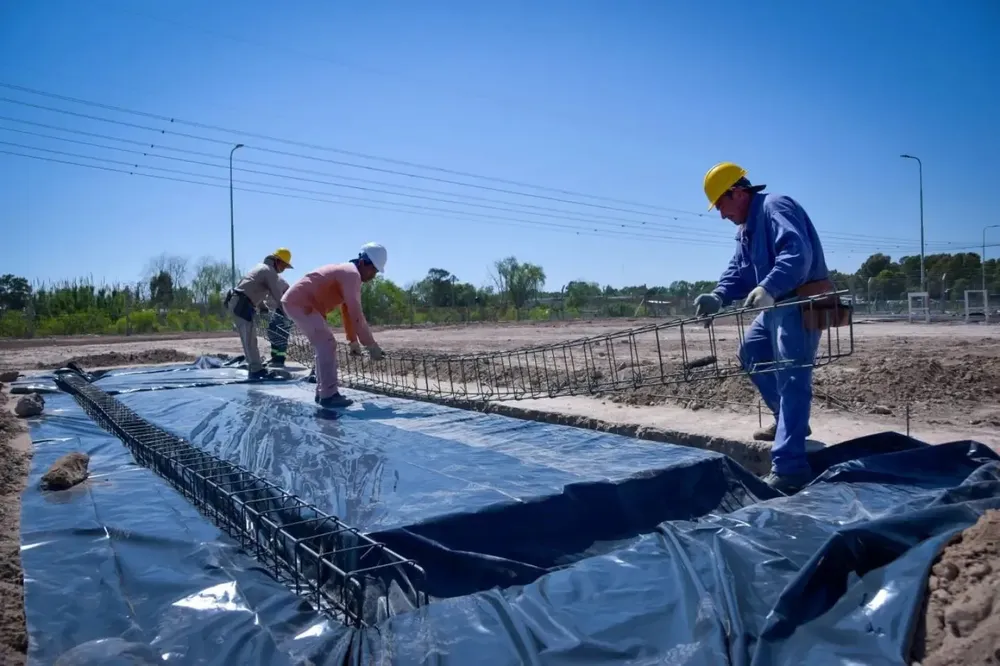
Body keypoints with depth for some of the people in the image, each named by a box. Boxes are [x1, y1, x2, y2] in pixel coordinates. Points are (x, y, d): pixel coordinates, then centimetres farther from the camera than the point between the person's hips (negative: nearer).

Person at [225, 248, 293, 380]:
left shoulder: (262, 267, 23)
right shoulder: (270, 271, -6)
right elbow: (277, 295, -8)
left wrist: (263, 307, 27)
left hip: (236, 302, 10)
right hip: (241, 304, -10)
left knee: (249, 338, 14)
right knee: (250, 339, -9)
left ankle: (254, 367, 18)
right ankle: (256, 370, -8)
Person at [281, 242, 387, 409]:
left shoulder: (347, 273, 15)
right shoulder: (351, 274, -18)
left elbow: (347, 310, 22)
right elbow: (356, 314, -23)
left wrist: (353, 341, 24)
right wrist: (371, 345, -19)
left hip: (297, 302, 11)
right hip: (299, 302, -11)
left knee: (325, 345, 13)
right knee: (327, 345, -13)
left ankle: (323, 391, 17)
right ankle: (329, 395, -11)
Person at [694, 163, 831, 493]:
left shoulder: (776, 206, -14)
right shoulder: (746, 228, 20)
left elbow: (796, 253, -30)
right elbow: (738, 270, 12)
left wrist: (768, 288, -45)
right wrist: (718, 297, -7)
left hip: (802, 303, -11)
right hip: (778, 305, 11)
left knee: (792, 378, -16)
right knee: (751, 353, 23)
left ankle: (789, 467, -19)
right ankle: (788, 419, 34)